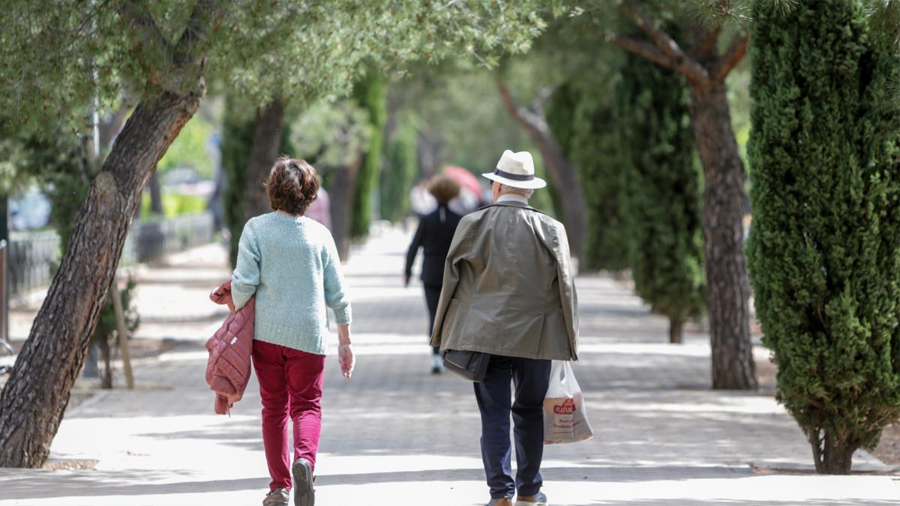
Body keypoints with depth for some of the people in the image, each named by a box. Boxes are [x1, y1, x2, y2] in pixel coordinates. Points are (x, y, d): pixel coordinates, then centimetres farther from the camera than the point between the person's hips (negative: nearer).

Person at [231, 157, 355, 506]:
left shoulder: (256, 229, -4)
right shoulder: (319, 234, 2)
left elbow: (243, 283, -10)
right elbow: (337, 293, 4)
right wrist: (345, 342, 13)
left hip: (267, 331, 0)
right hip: (308, 333, 0)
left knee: (274, 407, 12)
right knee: (307, 404, 8)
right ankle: (304, 458, -21)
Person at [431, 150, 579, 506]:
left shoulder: (472, 225, -1)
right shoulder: (550, 229, -1)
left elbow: (451, 279, 3)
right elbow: (564, 286, 0)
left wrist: (445, 334, 12)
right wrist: (569, 339, 9)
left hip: (484, 335, 0)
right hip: (534, 338, 1)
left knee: (493, 414, 1)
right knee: (530, 413, 12)